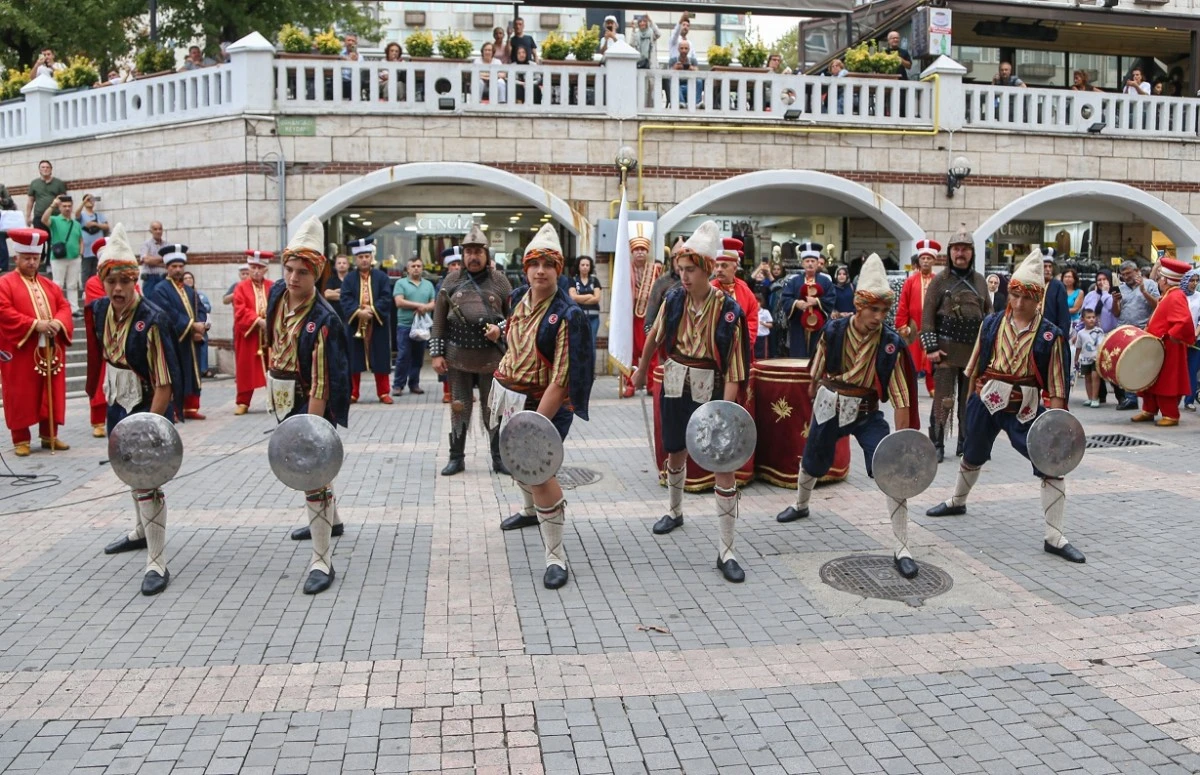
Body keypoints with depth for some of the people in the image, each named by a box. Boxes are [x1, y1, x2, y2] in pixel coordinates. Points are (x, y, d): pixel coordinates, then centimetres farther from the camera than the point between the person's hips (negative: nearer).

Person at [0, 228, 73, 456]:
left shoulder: (49, 285, 17)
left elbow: (64, 307, 9)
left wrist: (58, 322, -13)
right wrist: (34, 324, -21)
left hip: (50, 350, 5)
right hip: (21, 351, -5)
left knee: (51, 394, 9)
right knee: (21, 396, 0)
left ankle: (49, 436, 18)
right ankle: (21, 440, 7)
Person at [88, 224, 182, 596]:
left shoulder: (152, 320, -25)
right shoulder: (99, 309, -2)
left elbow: (164, 383, -25)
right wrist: (104, 393, 17)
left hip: (148, 408, -8)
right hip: (117, 405, 8)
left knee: (147, 479, -10)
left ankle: (157, 564, -4)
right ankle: (141, 531, 47)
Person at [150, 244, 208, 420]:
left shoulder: (190, 291, 17)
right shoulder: (160, 290, -5)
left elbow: (201, 311, 9)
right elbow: (169, 314, -17)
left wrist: (201, 328, -11)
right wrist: (192, 325, -20)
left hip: (191, 341, 7)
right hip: (171, 341, -7)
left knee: (192, 375, 8)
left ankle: (190, 408, 15)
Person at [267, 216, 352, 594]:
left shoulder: (323, 321, -27)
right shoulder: (277, 293, -5)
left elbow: (321, 384, -28)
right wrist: (272, 373, 23)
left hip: (311, 405, -9)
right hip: (283, 399, 9)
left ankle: (322, 562, -6)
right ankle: (330, 520, 49)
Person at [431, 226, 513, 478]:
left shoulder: (499, 280, 3)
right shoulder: (452, 280, 4)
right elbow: (439, 319, 4)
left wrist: (501, 328, -14)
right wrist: (437, 353, -1)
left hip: (491, 356, -1)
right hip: (458, 356, 1)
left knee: (493, 408, 7)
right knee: (459, 407, 8)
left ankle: (498, 457, 18)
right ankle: (457, 457, 18)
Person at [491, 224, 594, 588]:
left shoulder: (567, 315, -22)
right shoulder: (518, 298, 0)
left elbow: (560, 379, -27)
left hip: (541, 402, -8)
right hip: (506, 393, 8)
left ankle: (556, 557, -4)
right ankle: (530, 510, 55)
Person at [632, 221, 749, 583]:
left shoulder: (729, 311, -16)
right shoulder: (674, 299, -5)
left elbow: (734, 367, -18)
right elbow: (655, 337, 13)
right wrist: (641, 371, 24)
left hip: (710, 393, -4)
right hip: (675, 389, 4)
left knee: (724, 465, -8)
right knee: (676, 453, 20)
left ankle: (726, 551, 0)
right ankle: (674, 511, 48)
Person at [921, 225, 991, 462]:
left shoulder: (979, 280, 11)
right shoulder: (940, 280, -1)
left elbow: (989, 312, 17)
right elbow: (927, 315, -4)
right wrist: (931, 347, -11)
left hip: (975, 349, 4)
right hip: (946, 349, -4)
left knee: (970, 399, 10)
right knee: (943, 399, -5)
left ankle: (966, 443, 20)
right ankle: (937, 446, 1)